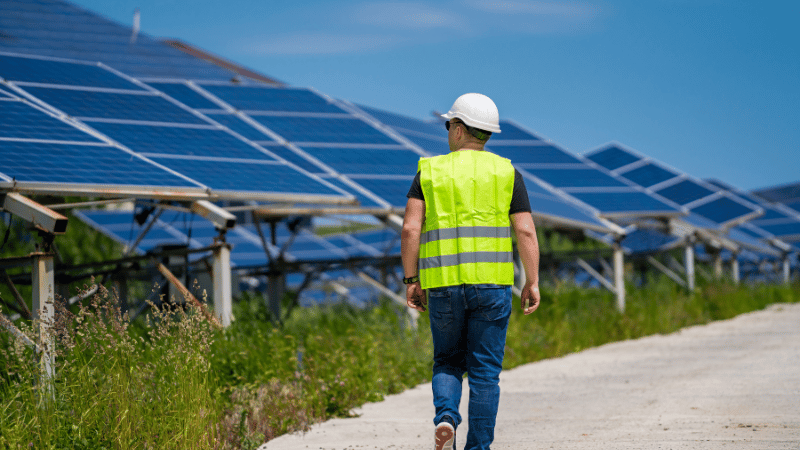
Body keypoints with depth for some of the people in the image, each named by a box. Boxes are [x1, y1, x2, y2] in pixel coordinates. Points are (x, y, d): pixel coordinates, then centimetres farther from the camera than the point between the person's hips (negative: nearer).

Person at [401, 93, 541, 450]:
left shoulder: (430, 171, 6)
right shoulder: (506, 173, 6)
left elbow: (411, 229, -3)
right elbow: (526, 232, -2)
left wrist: (411, 280, 3)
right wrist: (532, 283, 2)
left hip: (443, 284, 0)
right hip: (492, 285, 0)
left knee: (448, 363, 16)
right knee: (485, 371, 6)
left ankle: (445, 417, -10)